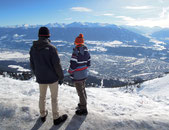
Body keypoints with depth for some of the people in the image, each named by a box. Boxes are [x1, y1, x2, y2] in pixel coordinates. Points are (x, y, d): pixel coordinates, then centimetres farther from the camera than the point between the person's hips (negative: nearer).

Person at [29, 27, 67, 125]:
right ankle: (56, 118, 25)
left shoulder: (33, 48, -3)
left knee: (42, 96, 22)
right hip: (52, 77, -4)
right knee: (54, 98, 11)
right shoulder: (51, 48, -19)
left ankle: (43, 115, 39)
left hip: (40, 78, 5)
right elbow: (57, 65, -18)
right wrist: (61, 77, -4)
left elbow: (32, 64, 6)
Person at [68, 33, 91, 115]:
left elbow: (73, 65, -22)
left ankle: (83, 109, 20)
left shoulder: (76, 52, -23)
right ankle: (83, 104, 42)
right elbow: (88, 63, 6)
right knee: (83, 90, 23)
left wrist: (70, 72, -3)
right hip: (84, 74, 8)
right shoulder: (86, 51, 0)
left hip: (77, 76, -8)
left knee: (80, 92, 6)